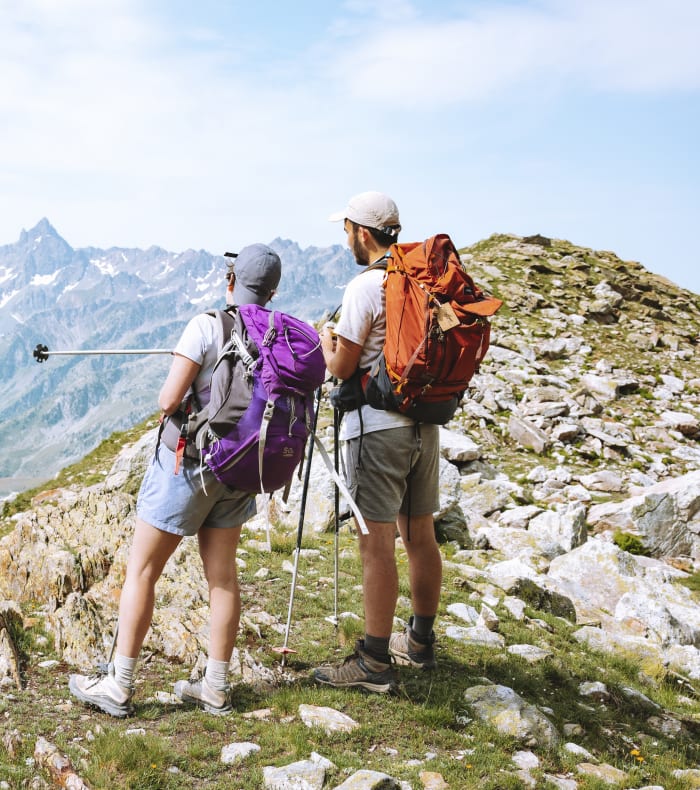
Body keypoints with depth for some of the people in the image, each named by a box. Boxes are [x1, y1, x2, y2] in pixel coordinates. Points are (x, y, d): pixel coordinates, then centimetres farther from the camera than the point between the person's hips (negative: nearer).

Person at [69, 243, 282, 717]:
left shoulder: (207, 327, -15)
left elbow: (168, 401, -16)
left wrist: (177, 395, 5)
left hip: (188, 461, -5)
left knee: (141, 572, 5)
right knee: (222, 575, 11)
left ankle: (119, 687, 11)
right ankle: (216, 688, 17)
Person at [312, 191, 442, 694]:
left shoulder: (365, 287, -13)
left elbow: (342, 369, -11)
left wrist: (327, 343, 10)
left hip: (378, 428, -8)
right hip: (424, 423, 8)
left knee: (377, 541, -4)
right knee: (420, 535, 15)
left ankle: (375, 664, 1)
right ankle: (420, 642, 28)